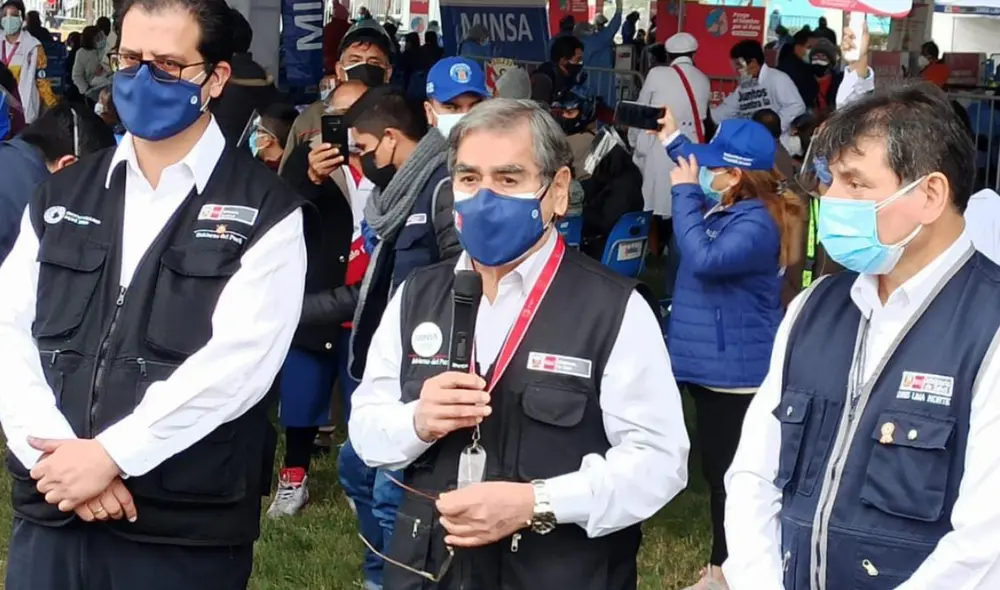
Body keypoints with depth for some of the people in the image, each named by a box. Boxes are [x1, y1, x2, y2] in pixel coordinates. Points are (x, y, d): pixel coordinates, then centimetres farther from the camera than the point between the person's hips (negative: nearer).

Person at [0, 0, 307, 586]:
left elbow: (236, 361, -14)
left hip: (188, 531, -3)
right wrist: (55, 453, -13)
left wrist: (108, 453, -16)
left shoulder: (265, 211, -4)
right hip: (51, 516, 4)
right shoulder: (62, 197, 10)